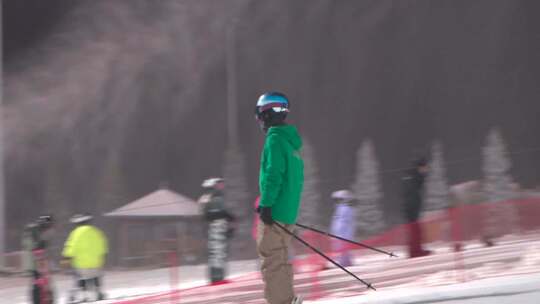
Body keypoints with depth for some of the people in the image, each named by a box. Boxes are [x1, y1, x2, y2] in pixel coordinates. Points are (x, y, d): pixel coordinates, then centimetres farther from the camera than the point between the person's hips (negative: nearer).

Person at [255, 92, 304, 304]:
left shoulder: (275, 139, -11)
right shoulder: (291, 141, 18)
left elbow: (273, 174, -19)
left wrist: (266, 205, -19)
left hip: (274, 212, -9)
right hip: (289, 213, 9)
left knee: (270, 258, -8)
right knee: (280, 258, 16)